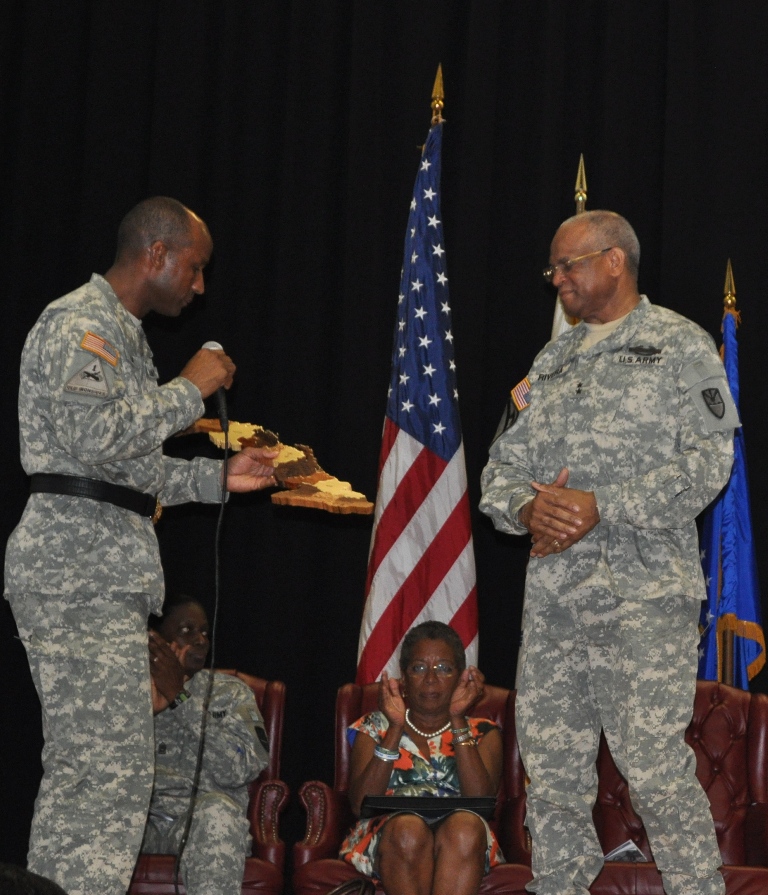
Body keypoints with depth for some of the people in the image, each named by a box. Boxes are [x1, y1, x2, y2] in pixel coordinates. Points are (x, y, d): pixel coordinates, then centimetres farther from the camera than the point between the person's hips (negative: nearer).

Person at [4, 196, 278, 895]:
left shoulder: (122, 335, 25)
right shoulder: (78, 324, -8)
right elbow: (96, 436, -23)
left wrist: (218, 476, 19)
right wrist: (190, 390, -12)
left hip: (104, 575, 11)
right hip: (79, 572, -11)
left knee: (81, 770, 10)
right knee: (106, 768, -13)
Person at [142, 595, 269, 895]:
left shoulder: (231, 693, 12)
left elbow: (241, 769, -7)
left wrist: (180, 698, -8)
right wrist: (146, 707, -12)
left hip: (204, 824, 0)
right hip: (138, 818, 1)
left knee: (216, 811, -37)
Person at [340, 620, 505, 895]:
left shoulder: (482, 733, 18)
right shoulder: (374, 727, 18)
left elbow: (481, 800, -4)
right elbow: (361, 804, -1)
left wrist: (458, 721, -7)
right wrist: (396, 729, -7)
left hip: (458, 846, 0)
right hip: (387, 841, 0)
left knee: (466, 826, -35)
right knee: (408, 829, -35)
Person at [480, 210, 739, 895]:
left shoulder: (680, 345, 1)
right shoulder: (553, 361, 21)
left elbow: (707, 460, -10)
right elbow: (503, 465, 18)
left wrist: (600, 508, -17)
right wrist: (526, 506, -6)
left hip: (645, 590, -6)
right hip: (552, 594, 6)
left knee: (655, 768, -12)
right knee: (551, 768, 6)